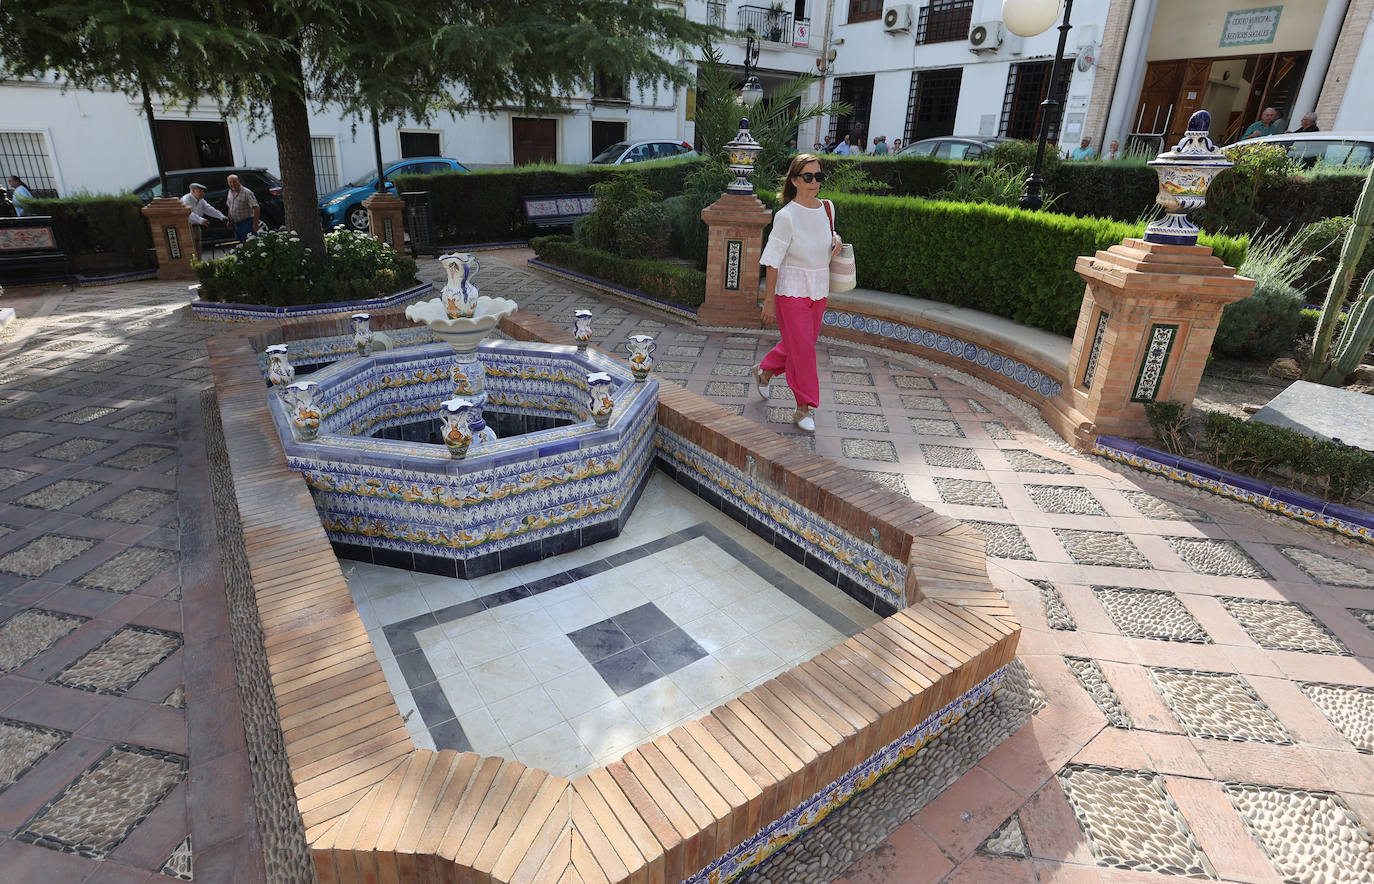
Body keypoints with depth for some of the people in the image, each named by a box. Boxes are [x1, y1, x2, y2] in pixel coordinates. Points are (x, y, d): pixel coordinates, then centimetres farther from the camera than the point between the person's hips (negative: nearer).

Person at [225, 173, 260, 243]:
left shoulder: (246, 192, -15)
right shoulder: (230, 192, 10)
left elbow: (256, 208, -20)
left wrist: (255, 223, -26)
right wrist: (229, 220, 19)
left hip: (247, 223, -8)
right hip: (235, 223, 8)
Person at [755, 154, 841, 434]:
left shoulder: (827, 208, 5)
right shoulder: (786, 215, -14)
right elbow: (773, 261, -12)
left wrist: (836, 240, 0)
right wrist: (769, 300, -14)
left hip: (818, 292, 7)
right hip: (791, 292, -6)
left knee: (803, 344, 16)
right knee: (802, 349, -3)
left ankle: (765, 370, 43)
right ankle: (803, 409, 10)